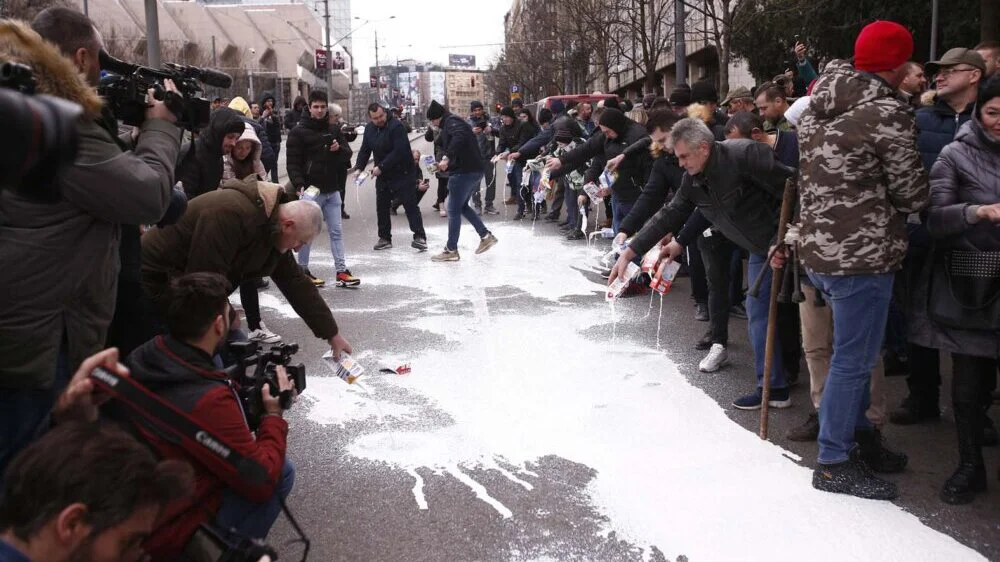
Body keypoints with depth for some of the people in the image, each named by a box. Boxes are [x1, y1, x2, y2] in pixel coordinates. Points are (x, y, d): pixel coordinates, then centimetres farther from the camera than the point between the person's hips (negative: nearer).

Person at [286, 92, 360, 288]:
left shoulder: (334, 130, 10)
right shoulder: (298, 132, -5)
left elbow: (348, 153, 11)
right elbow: (293, 162, -9)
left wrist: (339, 149, -12)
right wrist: (299, 185, -20)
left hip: (333, 190, 5)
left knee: (337, 231, 5)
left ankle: (342, 271, 9)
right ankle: (303, 270, 15)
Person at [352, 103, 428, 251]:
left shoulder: (396, 126, -19)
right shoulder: (369, 129, 5)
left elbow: (399, 151, -26)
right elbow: (364, 150, 9)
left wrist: (381, 167, -25)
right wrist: (358, 168, -8)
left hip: (402, 174, -7)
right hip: (383, 176, 7)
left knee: (410, 205, -8)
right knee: (381, 207, 10)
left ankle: (419, 237, -7)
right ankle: (384, 238, 20)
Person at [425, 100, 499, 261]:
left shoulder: (451, 121, -9)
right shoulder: (451, 124, 22)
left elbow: (459, 137, -30)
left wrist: (447, 157, -35)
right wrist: (444, 164, 18)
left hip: (463, 172, -10)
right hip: (474, 171, 10)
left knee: (453, 210, -3)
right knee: (462, 206, 22)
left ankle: (451, 250, 2)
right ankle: (486, 236, 19)